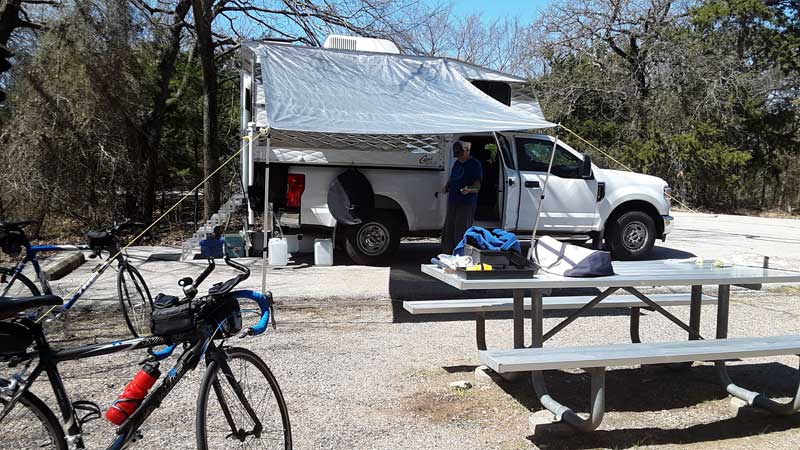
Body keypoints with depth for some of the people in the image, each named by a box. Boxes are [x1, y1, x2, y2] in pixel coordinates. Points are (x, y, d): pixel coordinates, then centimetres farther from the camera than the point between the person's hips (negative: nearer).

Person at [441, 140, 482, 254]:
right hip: (452, 202, 8)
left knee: (461, 233, -9)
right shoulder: (456, 163, 17)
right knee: (448, 232, 10)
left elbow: (477, 186, -11)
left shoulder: (475, 164, -6)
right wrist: (446, 187, 7)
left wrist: (469, 190, -32)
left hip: (466, 203, -8)